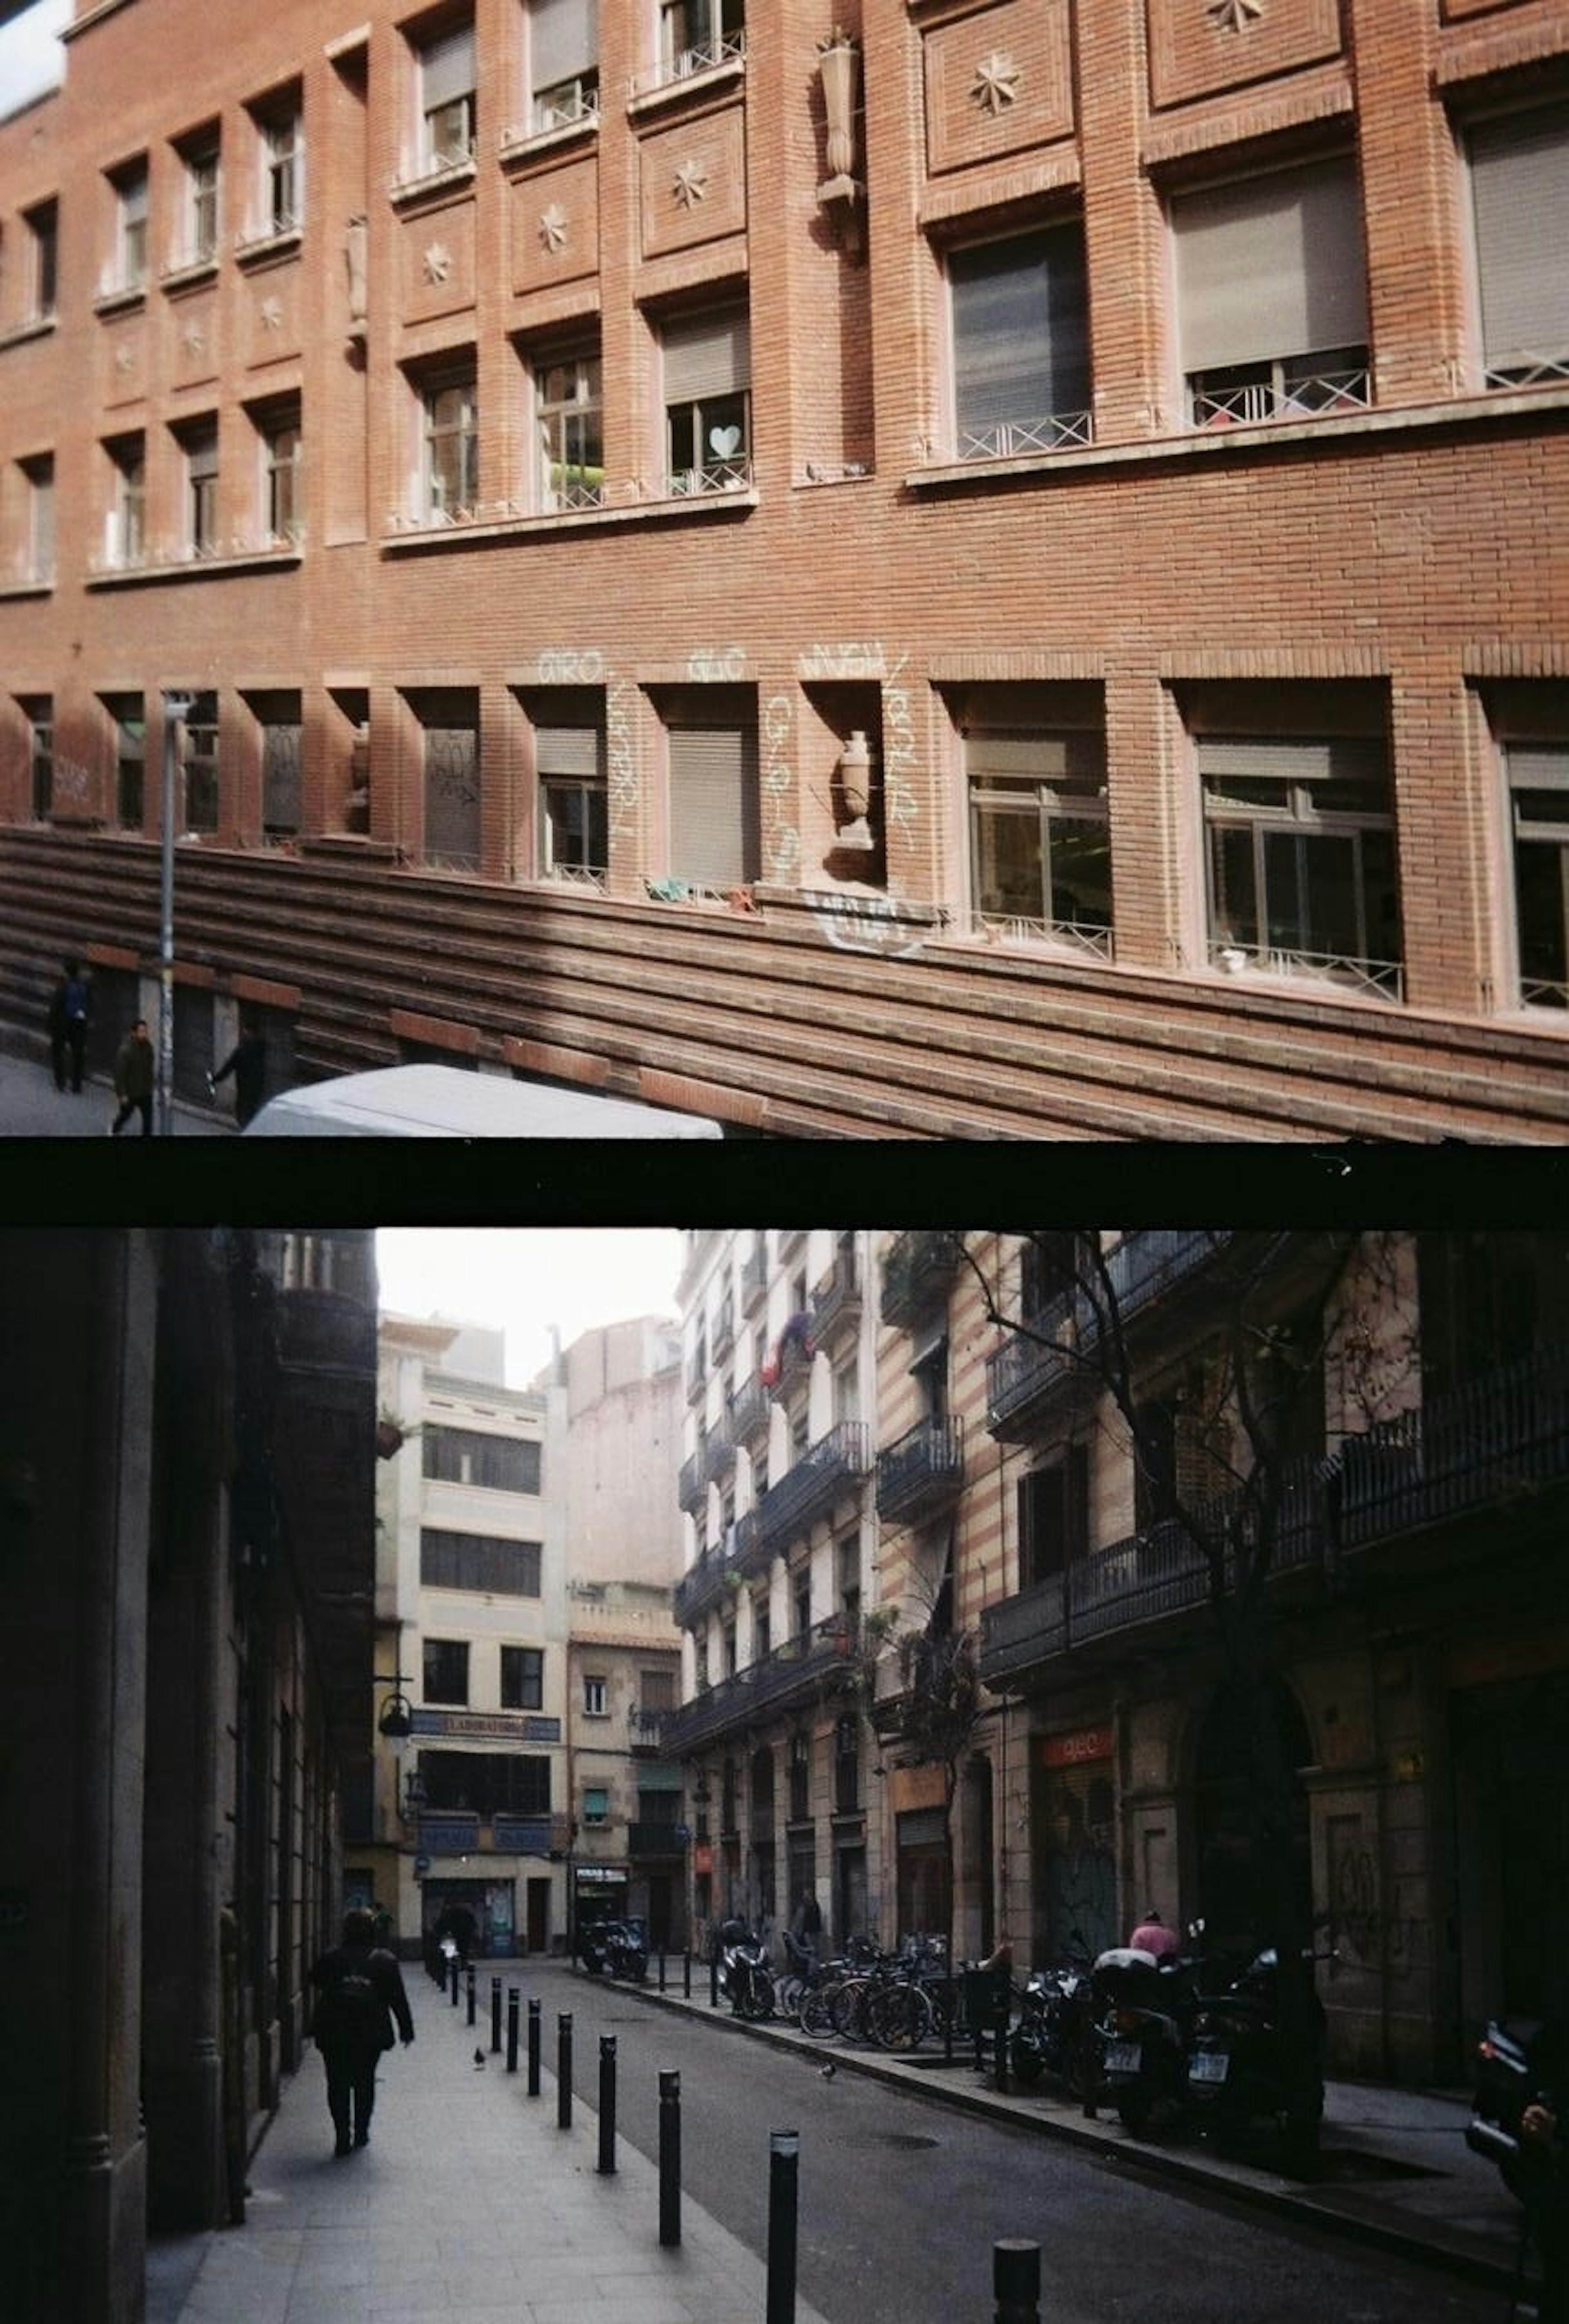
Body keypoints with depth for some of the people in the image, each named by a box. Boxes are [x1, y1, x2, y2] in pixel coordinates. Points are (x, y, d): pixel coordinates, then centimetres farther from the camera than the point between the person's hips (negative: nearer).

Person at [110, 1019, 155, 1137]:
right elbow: (120, 1074, -22)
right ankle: (114, 1129, 49)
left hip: (145, 1092, 5)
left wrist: (150, 1086, 15)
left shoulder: (148, 1047, -3)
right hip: (130, 1093, -5)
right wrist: (122, 1094, -20)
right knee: (126, 1115, 18)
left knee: (148, 1117, 0)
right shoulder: (125, 1050, -25)